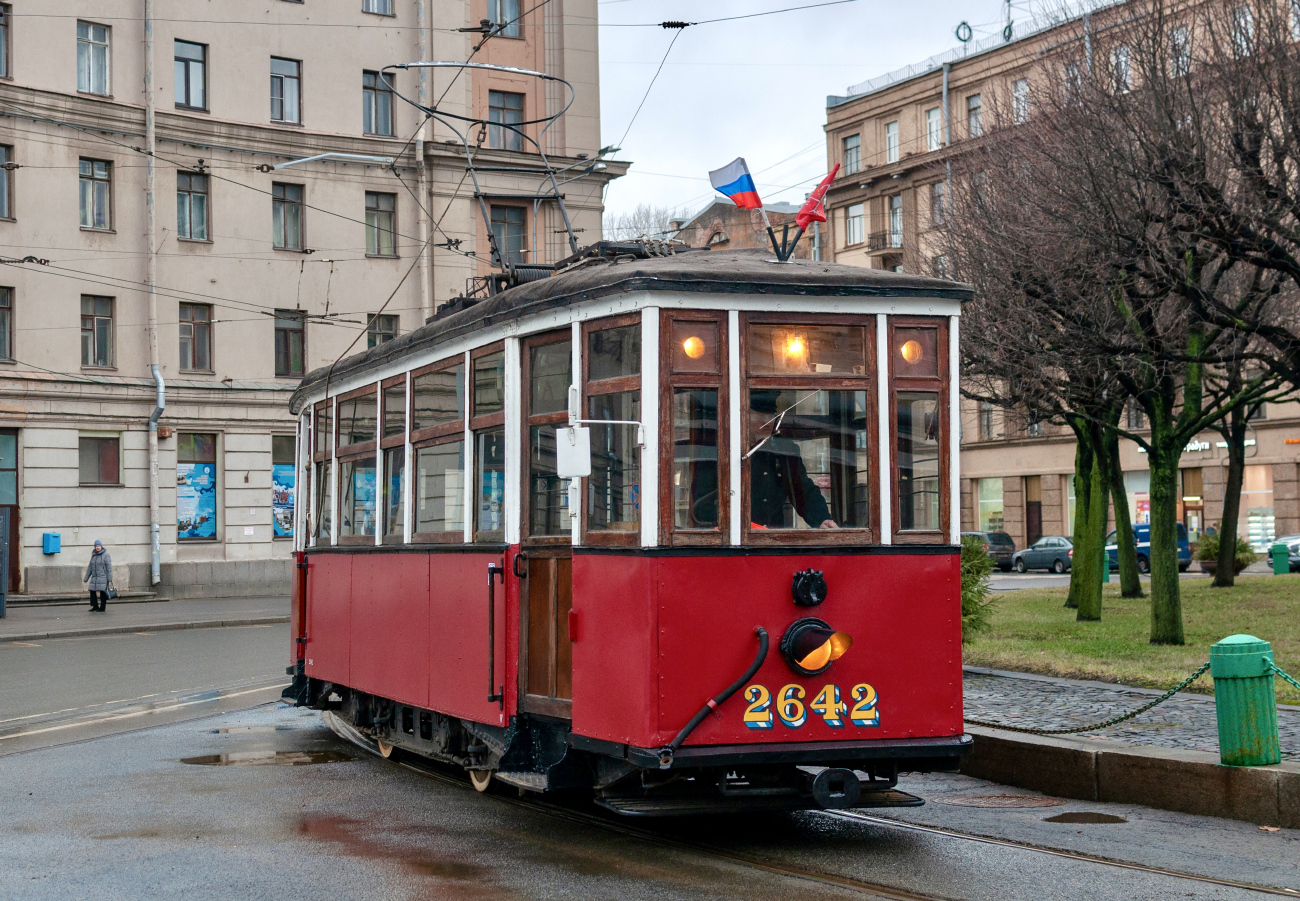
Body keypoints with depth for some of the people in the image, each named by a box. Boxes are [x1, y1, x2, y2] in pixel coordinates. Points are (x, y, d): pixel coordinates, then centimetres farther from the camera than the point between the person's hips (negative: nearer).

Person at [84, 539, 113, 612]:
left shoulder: (105, 555, -4)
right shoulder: (93, 555, 14)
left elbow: (109, 567, -8)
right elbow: (90, 567, 19)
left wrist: (110, 579, -13)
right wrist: (86, 578, 17)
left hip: (103, 577, -6)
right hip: (94, 578, 6)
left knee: (102, 592, -4)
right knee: (92, 591, -1)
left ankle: (102, 607, 4)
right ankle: (95, 606, 10)